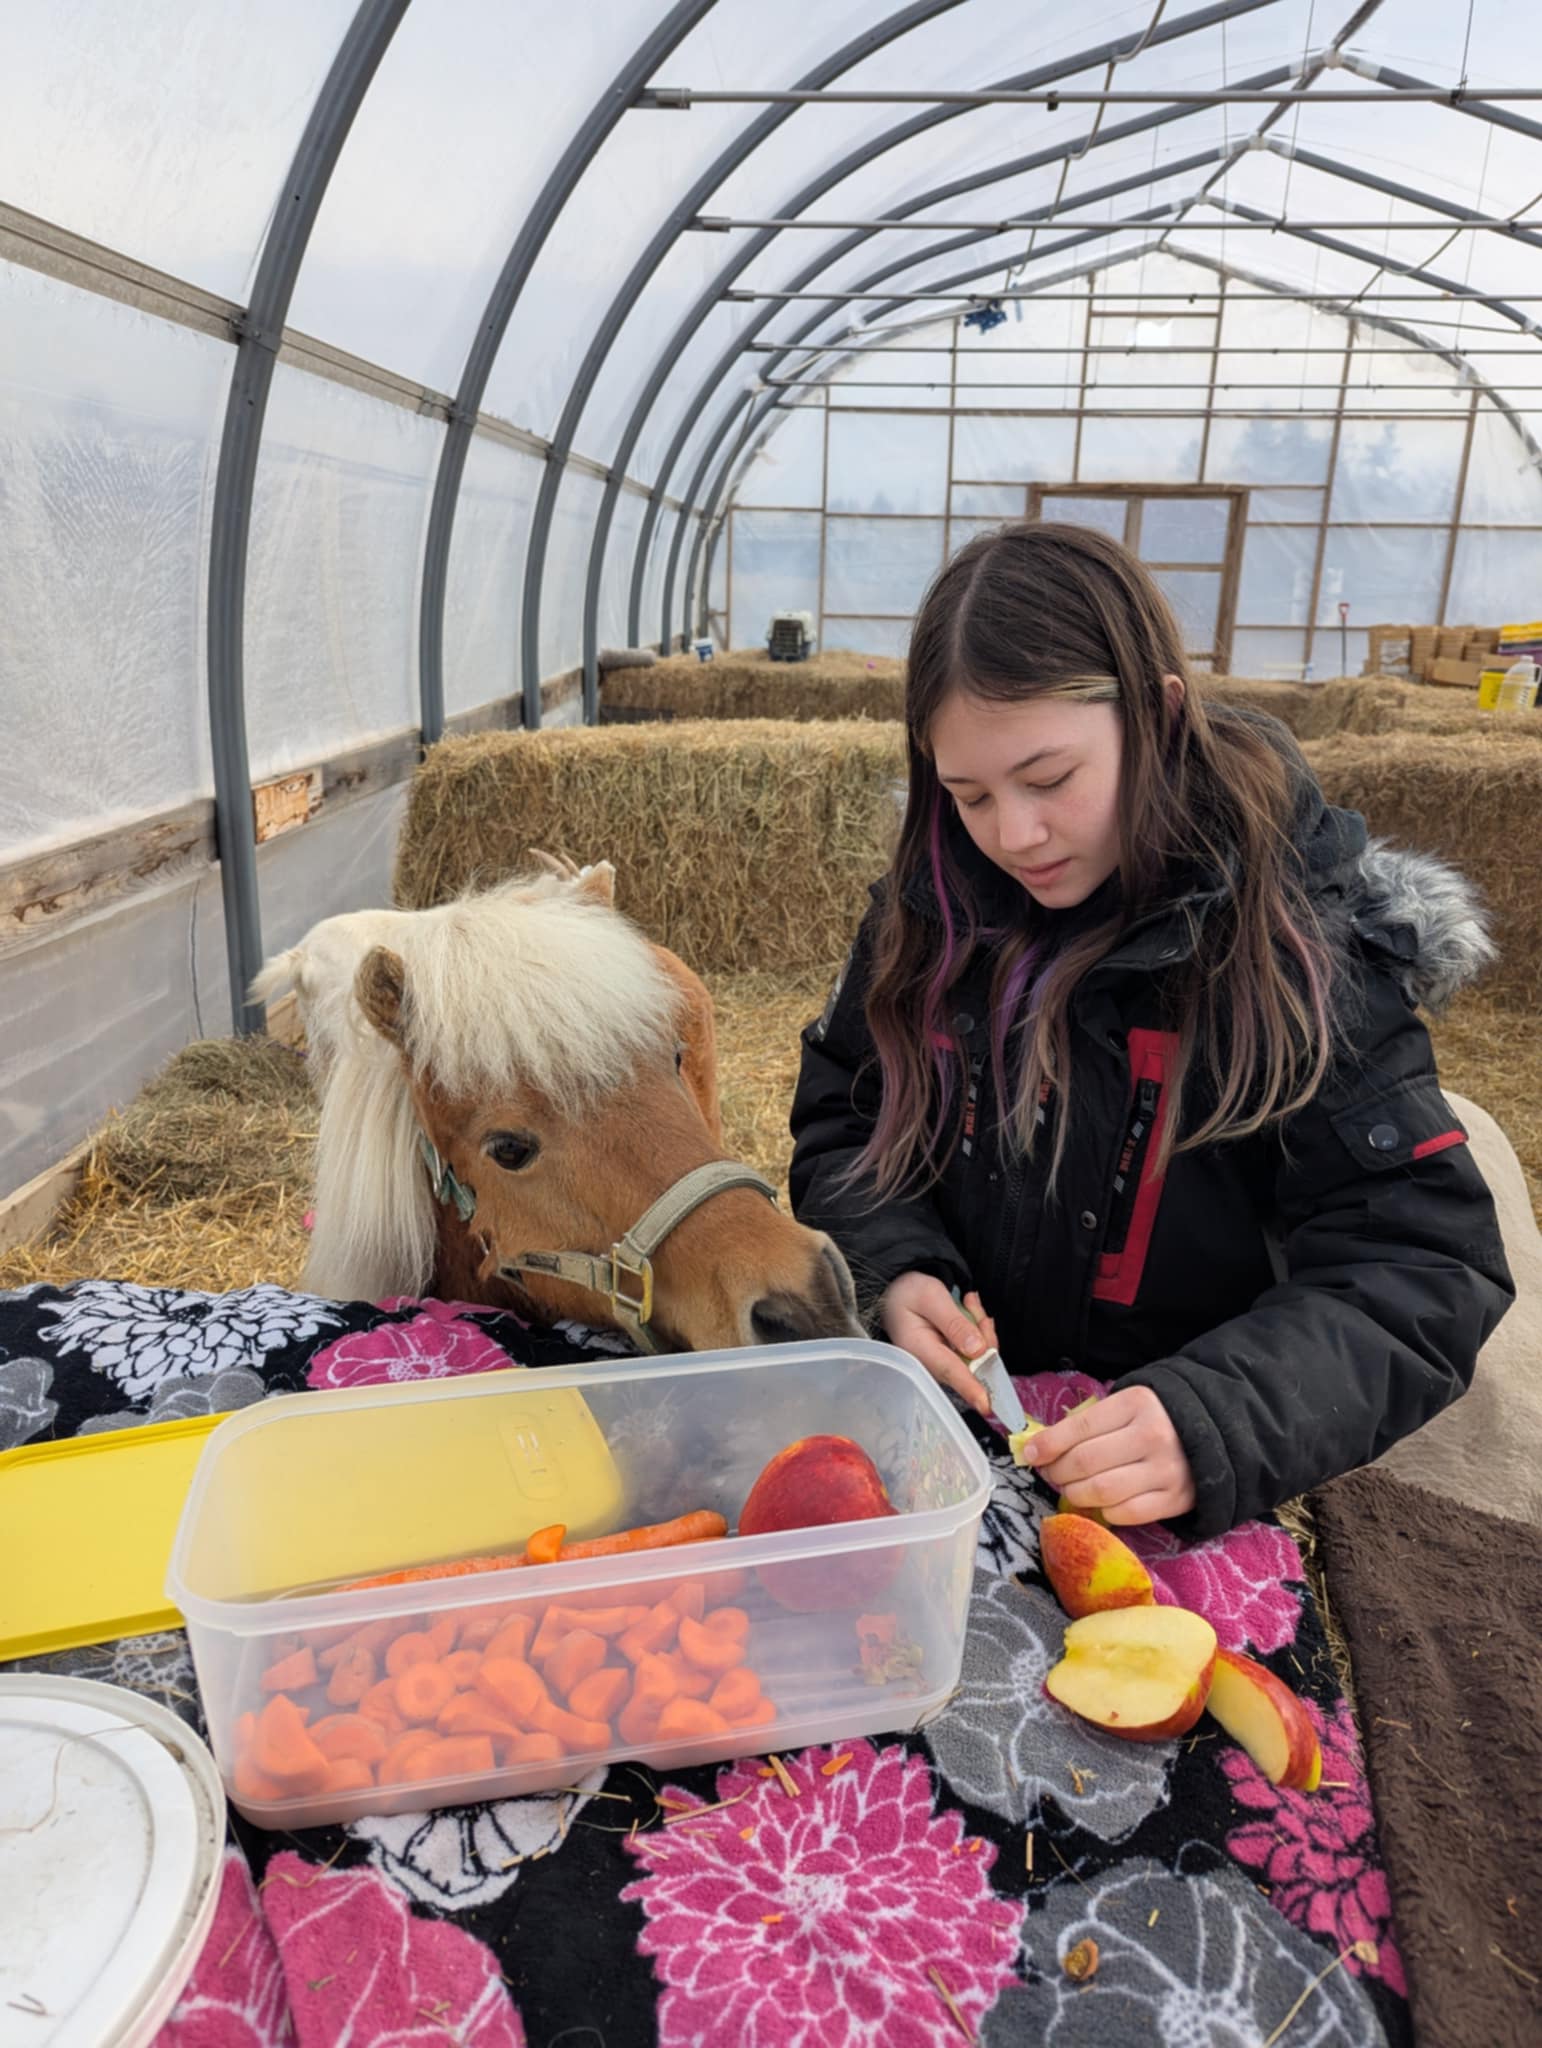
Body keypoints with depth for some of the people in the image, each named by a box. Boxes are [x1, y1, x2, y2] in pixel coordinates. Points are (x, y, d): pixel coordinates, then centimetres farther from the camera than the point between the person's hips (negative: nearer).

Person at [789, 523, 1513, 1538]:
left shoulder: (1300, 956, -14)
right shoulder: (936, 910, -2)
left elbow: (1421, 1268, -15)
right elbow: (840, 1118, 8)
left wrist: (1212, 1425, -32)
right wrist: (892, 1271, -12)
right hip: (935, 1428, 3)